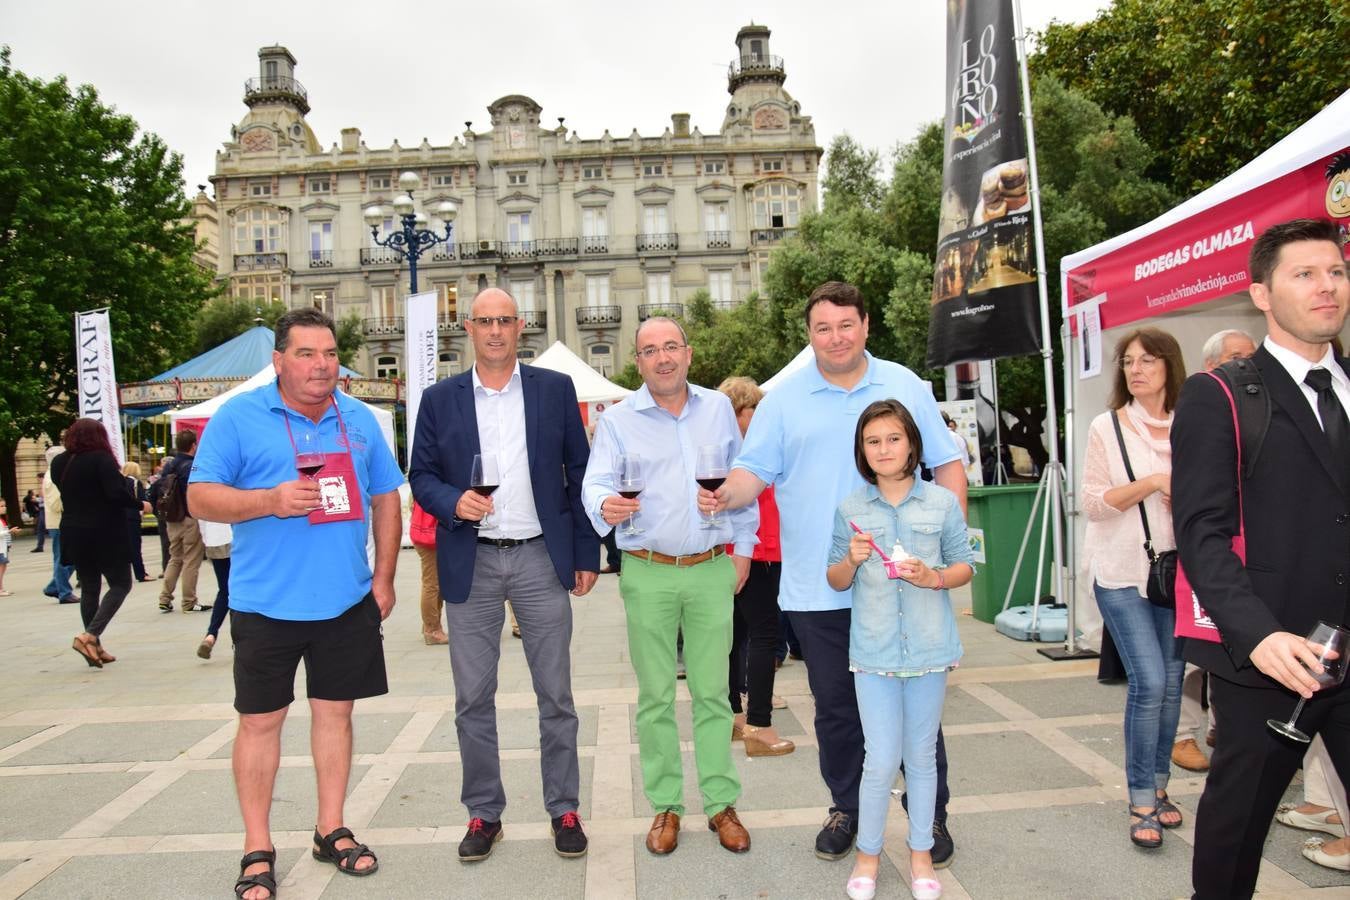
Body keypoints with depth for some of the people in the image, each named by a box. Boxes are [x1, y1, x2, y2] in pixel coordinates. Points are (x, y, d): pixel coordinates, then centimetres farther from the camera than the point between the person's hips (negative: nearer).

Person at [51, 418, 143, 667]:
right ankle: (90, 636, -13)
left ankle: (95, 647, 13)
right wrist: (140, 505, -9)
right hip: (106, 534, -7)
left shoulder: (59, 463, 8)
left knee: (89, 589, 13)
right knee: (121, 585, 3)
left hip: (74, 536, 7)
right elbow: (116, 493, -22)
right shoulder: (101, 459, -13)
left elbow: (67, 494, 19)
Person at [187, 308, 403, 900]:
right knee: (260, 719, 6)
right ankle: (257, 850, 21)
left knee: (335, 710, 12)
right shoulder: (238, 418, -3)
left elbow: (386, 499, 11)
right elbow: (201, 497, -6)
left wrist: (384, 577, 5)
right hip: (266, 604, -3)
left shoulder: (359, 420, 8)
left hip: (347, 602, 3)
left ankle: (331, 830, 28)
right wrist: (271, 500, -23)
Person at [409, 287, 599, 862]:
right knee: (473, 699, 8)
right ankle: (483, 813, 24)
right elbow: (421, 475, 7)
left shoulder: (555, 389, 4)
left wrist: (587, 553, 2)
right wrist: (454, 502, -15)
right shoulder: (439, 399, 7)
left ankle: (564, 809, 21)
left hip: (541, 558, -1)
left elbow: (578, 472, 5)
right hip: (470, 563, 1)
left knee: (555, 694, 6)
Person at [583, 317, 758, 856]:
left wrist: (743, 547, 11)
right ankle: (666, 805, 21)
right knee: (655, 696, 7)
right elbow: (596, 482, -8)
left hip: (713, 569, 1)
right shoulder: (617, 419, 2)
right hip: (647, 573, -1)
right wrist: (606, 504, -31)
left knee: (713, 691, 7)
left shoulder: (719, 409, 8)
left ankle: (721, 802, 20)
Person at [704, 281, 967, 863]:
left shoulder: (906, 387, 7)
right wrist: (726, 495, -21)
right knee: (835, 706, 12)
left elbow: (946, 465, 9)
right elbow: (754, 470, 0)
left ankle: (931, 814, 28)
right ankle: (846, 808, 32)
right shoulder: (783, 399, 5)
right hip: (819, 589, 0)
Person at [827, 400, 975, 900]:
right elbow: (835, 581, 6)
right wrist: (852, 560, -15)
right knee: (881, 760, 1)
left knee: (921, 755, 14)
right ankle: (868, 853, 22)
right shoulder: (850, 510, 1)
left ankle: (921, 852, 31)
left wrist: (935, 577, -14)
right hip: (873, 649, 0)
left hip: (929, 647, 1)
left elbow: (965, 566, 6)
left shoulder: (942, 503, 0)